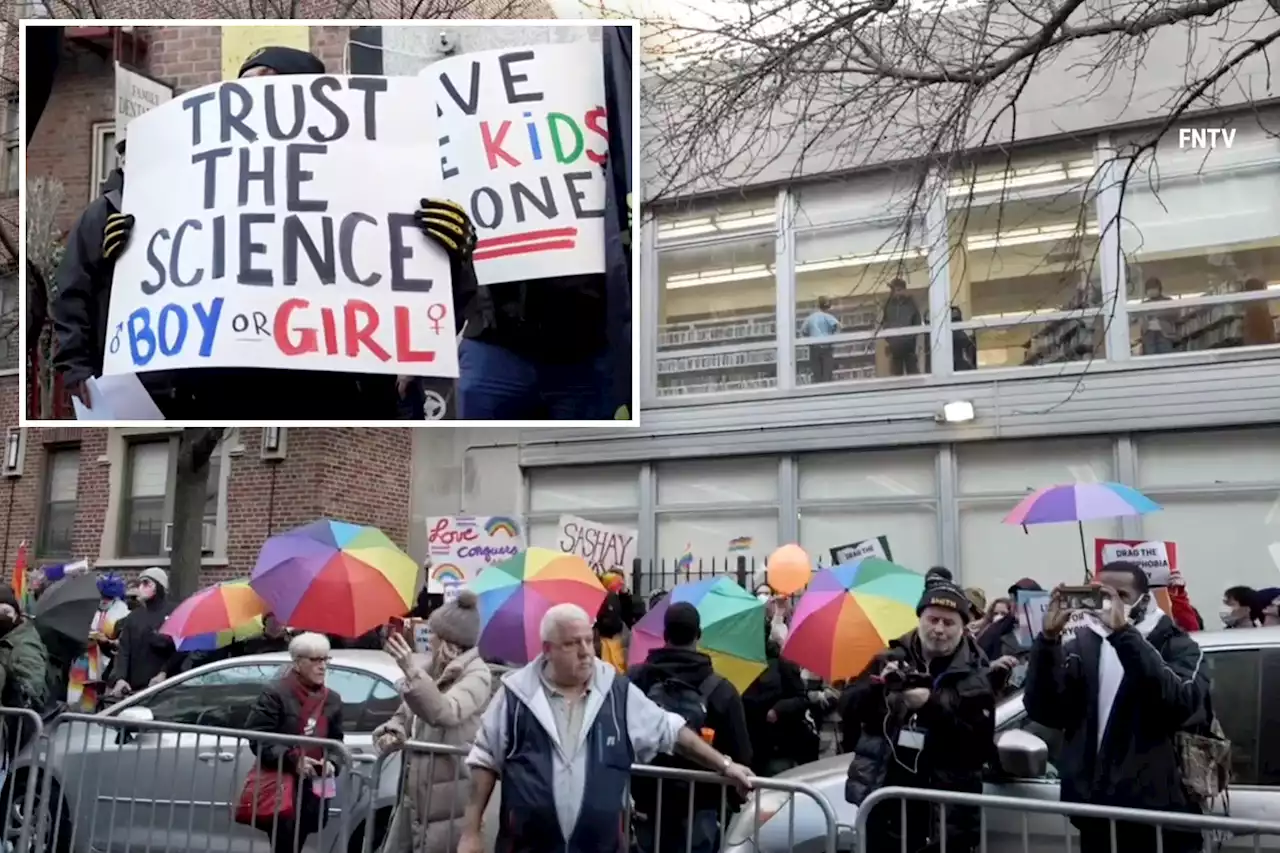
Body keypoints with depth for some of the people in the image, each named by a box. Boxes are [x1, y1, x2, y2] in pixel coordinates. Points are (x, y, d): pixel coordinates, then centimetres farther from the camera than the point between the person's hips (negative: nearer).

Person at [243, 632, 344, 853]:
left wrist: (331, 762, -4)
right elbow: (257, 737, -11)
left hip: (312, 788, 6)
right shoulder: (275, 693, -8)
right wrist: (292, 759, -21)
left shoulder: (332, 700, 12)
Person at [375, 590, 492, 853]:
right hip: (413, 792, 8)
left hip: (448, 796, -8)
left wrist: (412, 671, -39)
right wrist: (391, 732, -2)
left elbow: (446, 713, -30)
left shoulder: (476, 674, -12)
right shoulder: (428, 669, 12)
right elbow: (405, 716, 22)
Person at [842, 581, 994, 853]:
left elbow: (981, 747, -10)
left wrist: (933, 706, -19)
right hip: (883, 803, 3)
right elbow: (850, 710, 4)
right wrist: (878, 685, -15)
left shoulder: (973, 680, 1)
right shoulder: (891, 660, 8)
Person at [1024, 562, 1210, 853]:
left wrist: (1124, 635, -28)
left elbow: (1181, 705, -23)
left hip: (1158, 818, -3)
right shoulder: (1081, 644, 8)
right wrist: (1049, 639, -17)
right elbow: (1043, 711, -5)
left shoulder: (1178, 647, -1)